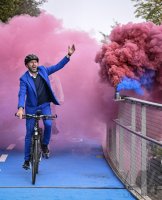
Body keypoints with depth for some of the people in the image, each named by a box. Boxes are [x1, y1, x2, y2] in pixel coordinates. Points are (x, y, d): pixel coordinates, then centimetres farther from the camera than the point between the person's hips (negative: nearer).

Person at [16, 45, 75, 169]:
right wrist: (20, 108, -38)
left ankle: (44, 145, 3)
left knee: (48, 124, -25)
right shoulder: (24, 79, -12)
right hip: (31, 107, -2)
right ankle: (27, 160, 15)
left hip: (45, 105, 2)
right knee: (29, 134, 2)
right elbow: (22, 94, -22)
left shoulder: (43, 70, -2)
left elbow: (58, 66, 3)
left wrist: (68, 55, -7)